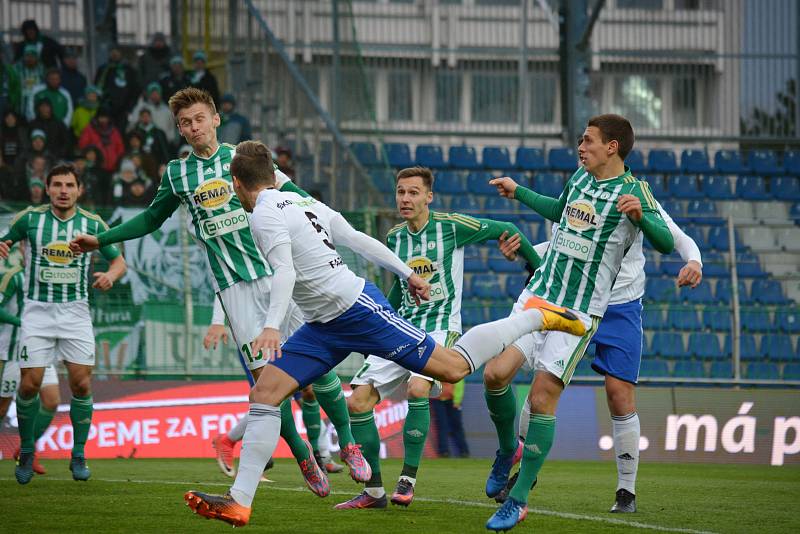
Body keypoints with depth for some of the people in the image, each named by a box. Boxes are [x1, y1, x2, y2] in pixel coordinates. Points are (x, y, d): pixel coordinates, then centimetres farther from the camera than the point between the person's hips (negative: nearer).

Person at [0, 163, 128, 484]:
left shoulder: (92, 224, 1)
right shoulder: (30, 218, -1)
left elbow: (119, 261, 9)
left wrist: (111, 274, -14)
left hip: (75, 311, 1)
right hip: (38, 310, 0)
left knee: (81, 383, -7)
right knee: (29, 384, -7)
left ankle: (78, 455, 8)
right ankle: (26, 452, 12)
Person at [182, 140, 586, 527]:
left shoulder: (265, 214, -14)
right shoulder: (303, 202, 13)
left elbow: (285, 271, -28)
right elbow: (359, 240, 15)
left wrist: (272, 326, -39)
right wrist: (407, 274, 22)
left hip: (357, 307, -10)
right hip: (323, 327, 10)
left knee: (453, 366, -4)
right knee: (263, 394, 0)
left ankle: (536, 317, 14)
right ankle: (238, 502, -4)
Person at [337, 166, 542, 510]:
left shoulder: (451, 226, -6)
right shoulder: (394, 239, 10)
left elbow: (505, 231, 3)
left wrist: (537, 269, 10)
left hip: (441, 328, -6)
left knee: (417, 389, -32)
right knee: (358, 401, -8)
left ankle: (408, 481, -20)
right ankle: (374, 491, 2)